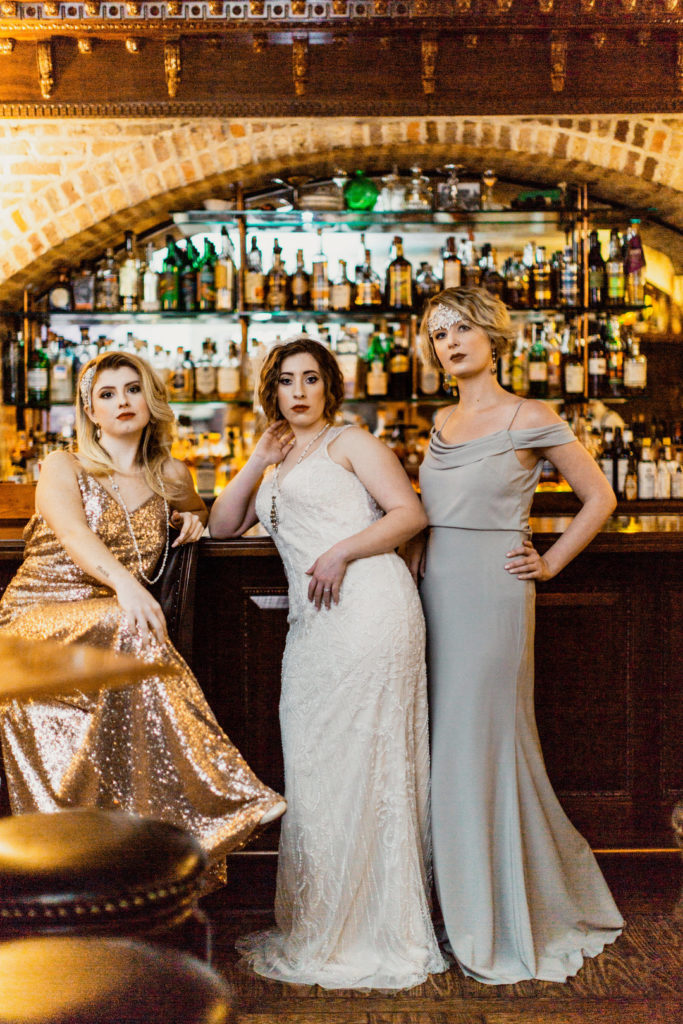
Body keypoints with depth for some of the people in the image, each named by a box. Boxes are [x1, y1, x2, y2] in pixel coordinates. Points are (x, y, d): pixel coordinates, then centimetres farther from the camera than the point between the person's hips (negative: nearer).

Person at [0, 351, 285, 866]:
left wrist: (193, 516, 13)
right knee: (126, 628, -36)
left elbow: (212, 516, 40)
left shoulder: (170, 476, 17)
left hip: (112, 626, 3)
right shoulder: (63, 467, 5)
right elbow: (74, 535, -17)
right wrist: (125, 584, -38)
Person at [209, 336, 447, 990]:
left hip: (368, 605, -7)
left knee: (361, 763, -5)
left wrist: (341, 552, -14)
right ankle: (319, 930, 16)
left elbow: (410, 513, -3)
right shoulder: (276, 465, 26)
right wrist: (257, 462, 11)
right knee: (313, 769, 7)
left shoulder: (349, 442, 7)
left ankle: (371, 937, 5)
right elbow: (221, 527, 19)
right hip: (311, 622, 7)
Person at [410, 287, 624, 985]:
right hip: (436, 591, 6)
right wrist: (417, 544, 8)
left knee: (482, 747, -3)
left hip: (492, 594, -6)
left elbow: (599, 497, 1)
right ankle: (466, 911, 23)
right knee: (446, 751, 8)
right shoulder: (441, 423, 14)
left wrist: (550, 563, -3)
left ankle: (508, 927, 13)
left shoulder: (528, 419, -4)